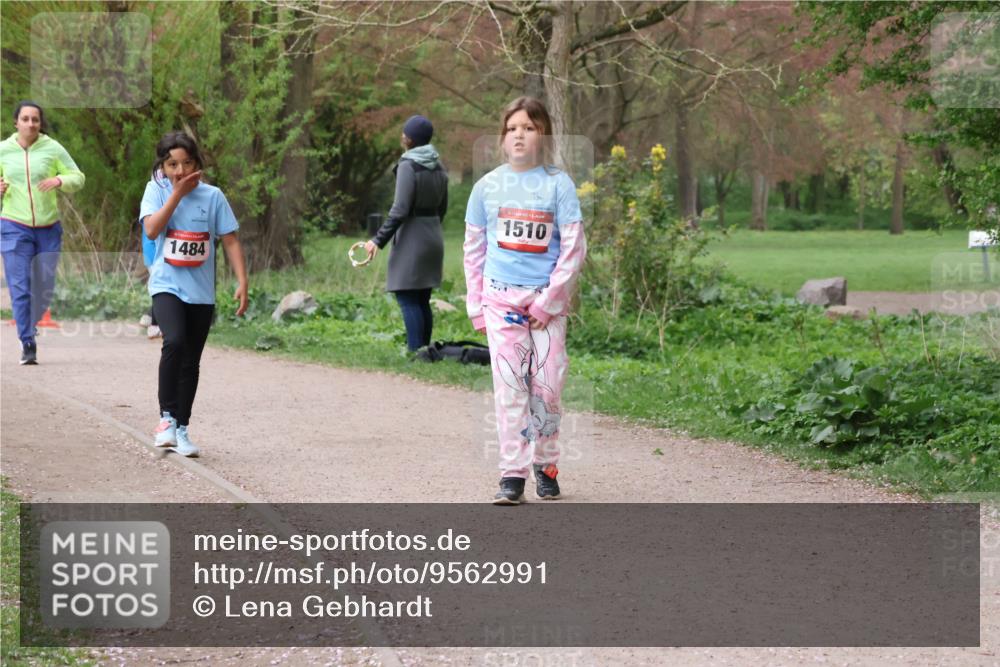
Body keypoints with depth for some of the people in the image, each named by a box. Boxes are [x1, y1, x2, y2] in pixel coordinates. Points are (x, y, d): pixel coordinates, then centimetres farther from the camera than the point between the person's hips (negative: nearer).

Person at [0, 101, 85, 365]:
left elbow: (78, 178, 2)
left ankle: (29, 328, 30)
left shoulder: (52, 148, 0)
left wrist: (60, 180, -19)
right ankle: (27, 345, -5)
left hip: (48, 227, 1)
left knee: (44, 287, 5)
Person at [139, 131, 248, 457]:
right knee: (174, 342, -26)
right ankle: (167, 417, -16)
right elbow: (152, 229, -16)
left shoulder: (212, 195, -1)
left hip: (201, 292, 2)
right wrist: (178, 193, -15)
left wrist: (242, 282, -7)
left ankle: (182, 429, 19)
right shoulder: (156, 189, -2)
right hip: (167, 285, -2)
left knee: (191, 362, 8)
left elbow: (230, 240, 2)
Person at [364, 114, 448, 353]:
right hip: (433, 238, 8)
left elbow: (400, 210, -19)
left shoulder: (408, 166, -15)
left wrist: (379, 240, -16)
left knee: (408, 299, -7)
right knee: (422, 300, 12)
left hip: (411, 239, -8)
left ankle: (415, 350, -13)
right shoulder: (438, 167, 8)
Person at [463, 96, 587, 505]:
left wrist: (550, 300, -8)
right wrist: (476, 306, 8)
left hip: (547, 300, -1)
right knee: (509, 384, -6)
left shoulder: (558, 184, -1)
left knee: (547, 385, 0)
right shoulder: (488, 186, 6)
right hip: (501, 297, 1)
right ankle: (513, 474, -5)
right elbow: (474, 249, 13)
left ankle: (546, 465, 17)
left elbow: (574, 248, -3)